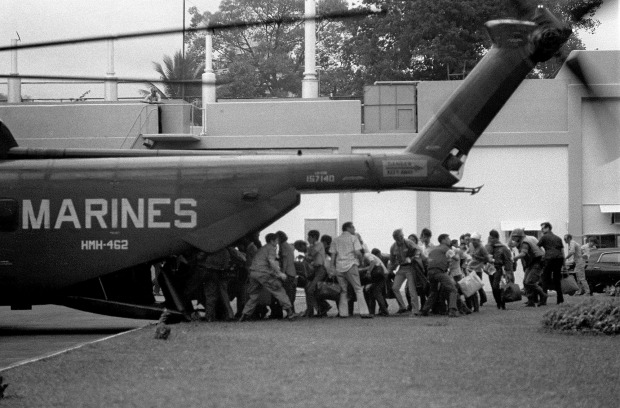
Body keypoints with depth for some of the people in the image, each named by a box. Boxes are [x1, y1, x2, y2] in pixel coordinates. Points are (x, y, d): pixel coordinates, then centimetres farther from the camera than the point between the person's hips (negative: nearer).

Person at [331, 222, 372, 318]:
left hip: (339, 267, 4)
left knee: (343, 290, 12)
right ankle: (363, 312, -9)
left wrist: (334, 267, 19)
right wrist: (360, 260, 9)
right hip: (351, 266, -4)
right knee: (358, 289, -2)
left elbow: (333, 256, 10)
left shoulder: (336, 240, 13)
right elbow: (357, 252, -9)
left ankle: (343, 312, 5)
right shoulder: (353, 238, 0)